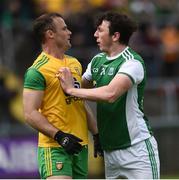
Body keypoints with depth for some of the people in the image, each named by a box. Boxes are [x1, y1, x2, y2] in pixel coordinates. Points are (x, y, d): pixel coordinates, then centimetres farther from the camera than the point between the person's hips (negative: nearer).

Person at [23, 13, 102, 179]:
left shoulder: (75, 64, 16)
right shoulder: (37, 70, -10)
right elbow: (30, 114, -14)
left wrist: (96, 134, 19)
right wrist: (59, 135, -22)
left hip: (80, 144, 8)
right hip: (54, 147, -8)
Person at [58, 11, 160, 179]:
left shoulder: (132, 62, -14)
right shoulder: (97, 60, 10)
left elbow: (110, 93, -28)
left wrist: (71, 89, -20)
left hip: (137, 149, -7)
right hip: (110, 151, 7)